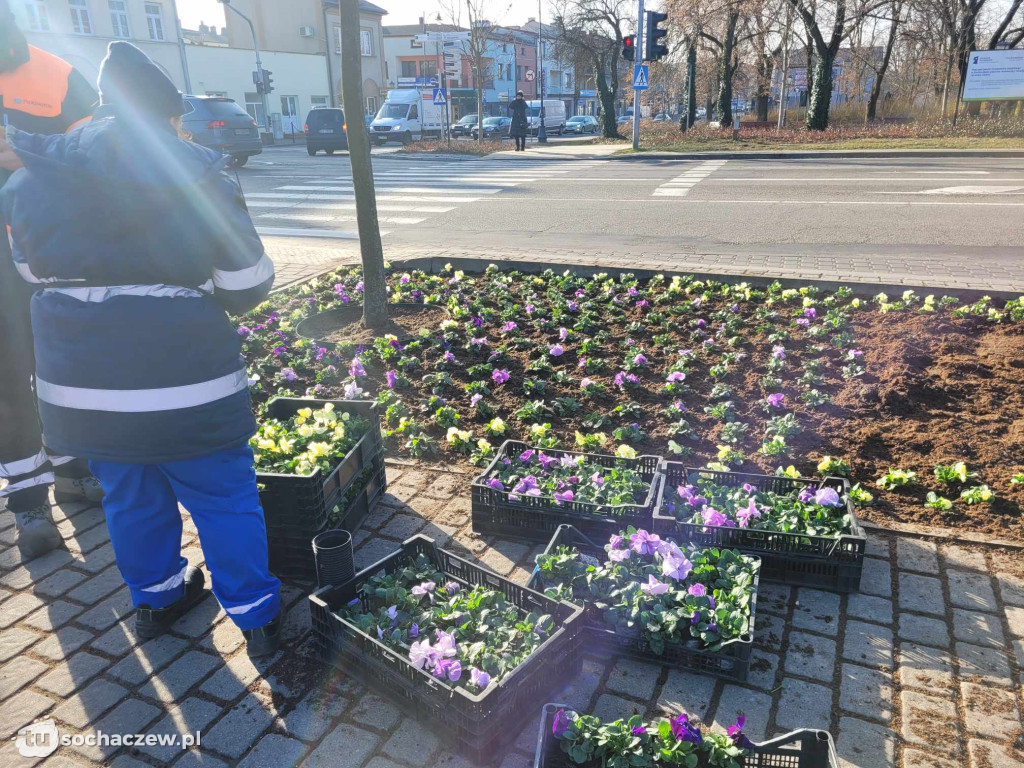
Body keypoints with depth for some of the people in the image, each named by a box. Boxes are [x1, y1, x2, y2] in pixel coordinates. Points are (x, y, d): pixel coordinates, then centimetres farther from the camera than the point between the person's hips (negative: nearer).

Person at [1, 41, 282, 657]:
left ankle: (157, 599, 41)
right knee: (224, 500, 10)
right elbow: (247, 287, -8)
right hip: (182, 382, -4)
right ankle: (256, 618, 22)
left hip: (79, 383, 5)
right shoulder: (196, 177, -10)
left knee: (131, 498, 22)